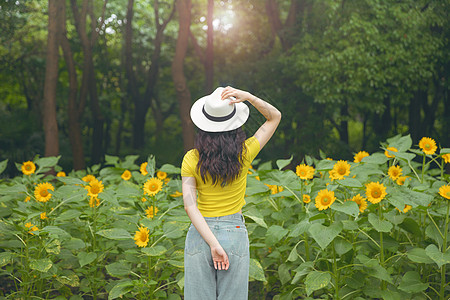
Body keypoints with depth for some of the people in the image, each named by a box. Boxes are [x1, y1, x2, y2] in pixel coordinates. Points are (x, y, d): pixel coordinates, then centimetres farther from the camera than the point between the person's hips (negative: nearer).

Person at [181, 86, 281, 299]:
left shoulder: (191, 159, -8)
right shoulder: (244, 154, -8)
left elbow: (190, 206, -17)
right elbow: (275, 116, 4)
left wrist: (213, 244, -17)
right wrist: (248, 97, -12)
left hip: (200, 234, 0)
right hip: (235, 234, 0)